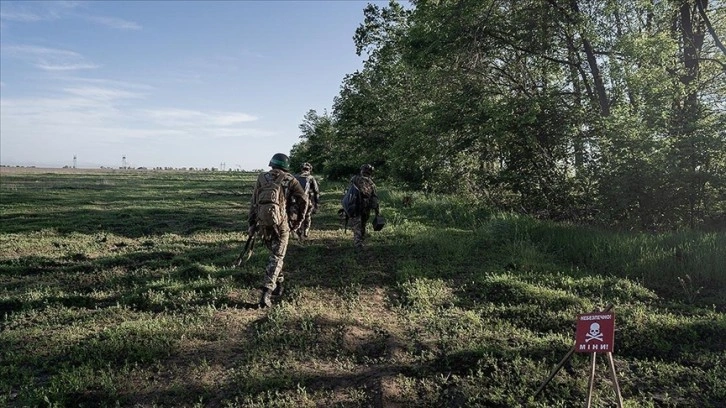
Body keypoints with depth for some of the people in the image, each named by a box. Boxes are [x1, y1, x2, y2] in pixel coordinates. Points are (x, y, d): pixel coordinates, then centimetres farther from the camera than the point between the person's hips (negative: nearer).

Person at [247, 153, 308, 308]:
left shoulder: (261, 178, 10)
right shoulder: (289, 180, 3)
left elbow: (253, 202, 9)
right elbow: (303, 199, -5)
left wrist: (251, 223, 14)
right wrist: (298, 221, 5)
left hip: (263, 223, 4)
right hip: (280, 223, -4)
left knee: (274, 253, 25)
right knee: (277, 257, 1)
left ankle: (277, 284, 33)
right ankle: (266, 293, -10)